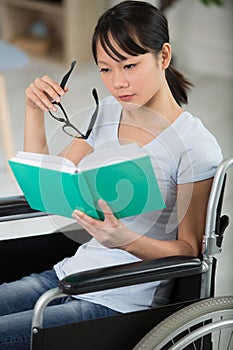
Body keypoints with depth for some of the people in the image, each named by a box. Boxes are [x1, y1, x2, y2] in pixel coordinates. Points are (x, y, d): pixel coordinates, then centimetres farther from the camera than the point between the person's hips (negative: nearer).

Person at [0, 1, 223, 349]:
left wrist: (126, 240, -29)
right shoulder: (106, 114, 6)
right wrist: (34, 111, 0)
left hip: (123, 303, -7)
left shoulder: (195, 146, -15)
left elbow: (189, 250, -9)